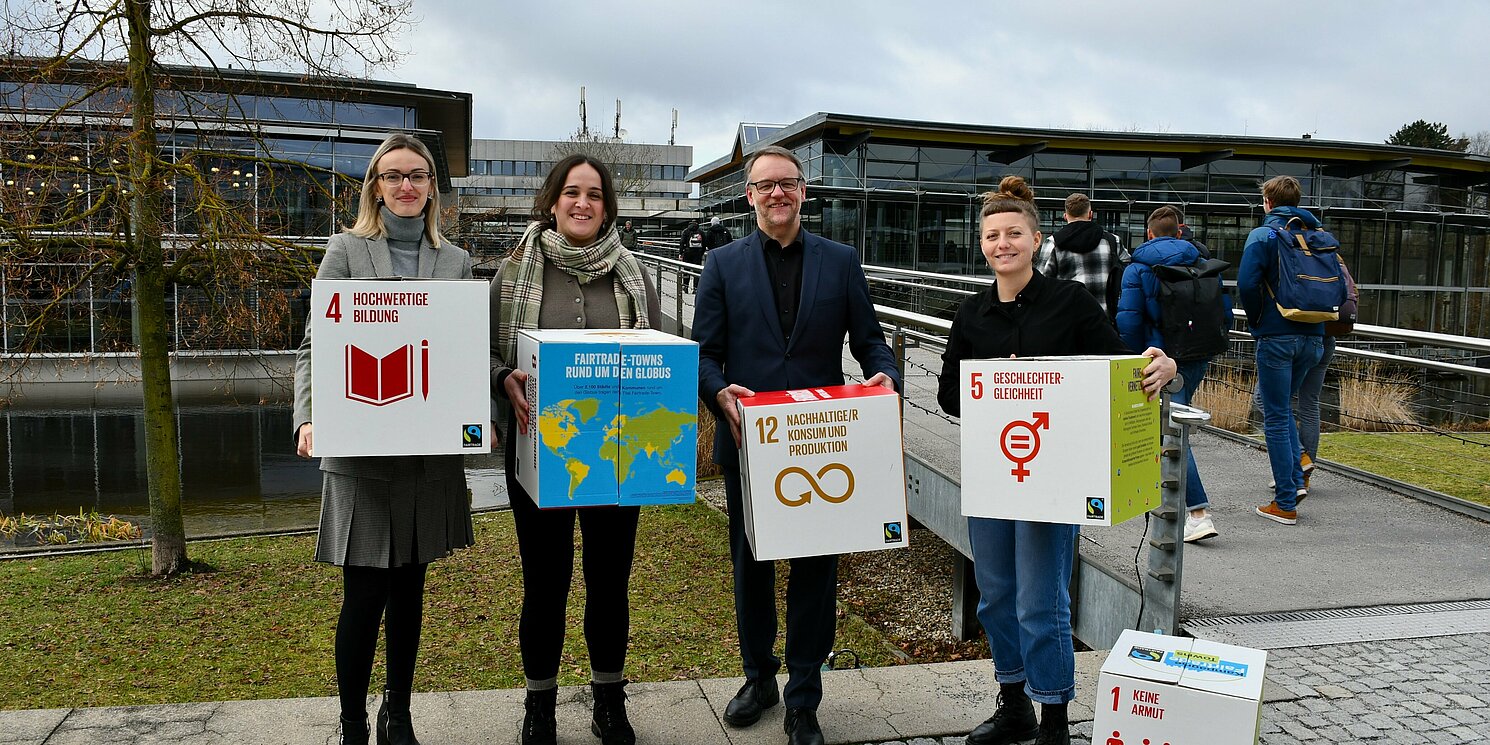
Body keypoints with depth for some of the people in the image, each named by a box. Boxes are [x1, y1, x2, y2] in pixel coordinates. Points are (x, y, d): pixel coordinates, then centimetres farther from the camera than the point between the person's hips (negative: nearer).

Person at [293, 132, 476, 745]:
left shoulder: (456, 262, 10)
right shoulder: (347, 250, 2)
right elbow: (314, 345, -2)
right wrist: (307, 420, -16)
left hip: (431, 448, 3)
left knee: (410, 587, 13)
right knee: (364, 595, -1)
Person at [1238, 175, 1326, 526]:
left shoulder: (1263, 235, -7)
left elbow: (1247, 284, -17)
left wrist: (1257, 321, -2)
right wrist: (1316, 318, 17)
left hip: (1276, 337, -6)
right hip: (1313, 337, 6)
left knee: (1276, 417, 0)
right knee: (1280, 406, 24)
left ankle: (1285, 504, 3)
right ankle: (1295, 479, 15)